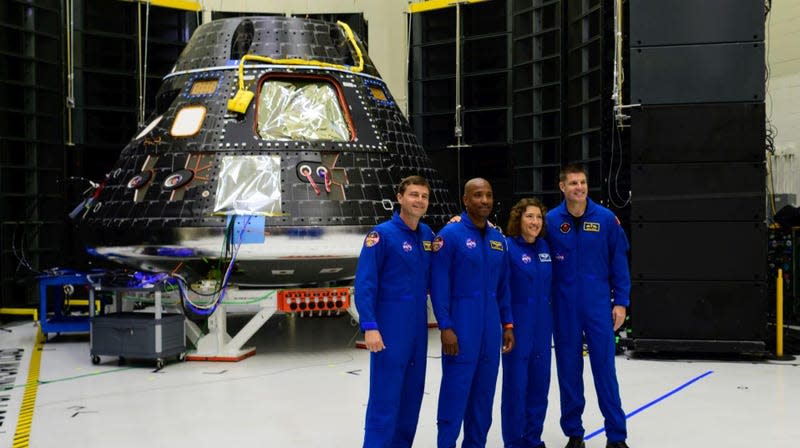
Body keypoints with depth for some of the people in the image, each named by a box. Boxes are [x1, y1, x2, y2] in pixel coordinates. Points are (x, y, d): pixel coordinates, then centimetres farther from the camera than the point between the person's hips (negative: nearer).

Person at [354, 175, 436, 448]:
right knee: (385, 398, -4)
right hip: (390, 328, -6)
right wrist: (369, 327, -21)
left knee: (412, 395, 13)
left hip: (418, 328, 6)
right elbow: (364, 284, -14)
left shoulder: (427, 235, 8)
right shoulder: (382, 234, -10)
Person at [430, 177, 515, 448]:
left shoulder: (497, 239, 11)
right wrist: (445, 327, -15)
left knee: (484, 391, 11)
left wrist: (507, 324, 11)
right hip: (462, 326, -6)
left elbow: (503, 286, 16)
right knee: (456, 390, -3)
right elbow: (439, 284, -11)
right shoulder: (451, 235, -8)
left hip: (491, 326, 6)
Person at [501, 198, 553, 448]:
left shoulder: (544, 248, 8)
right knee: (515, 385, 2)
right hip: (517, 324, -6)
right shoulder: (507, 247, -10)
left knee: (539, 384, 11)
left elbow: (548, 284, 20)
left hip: (542, 325, 6)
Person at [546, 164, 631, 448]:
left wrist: (621, 301, -1)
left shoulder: (606, 219, -2)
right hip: (564, 308, 1)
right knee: (569, 370, 8)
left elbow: (619, 262, 1)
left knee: (605, 368, 2)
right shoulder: (550, 221, -3)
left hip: (599, 306, -1)